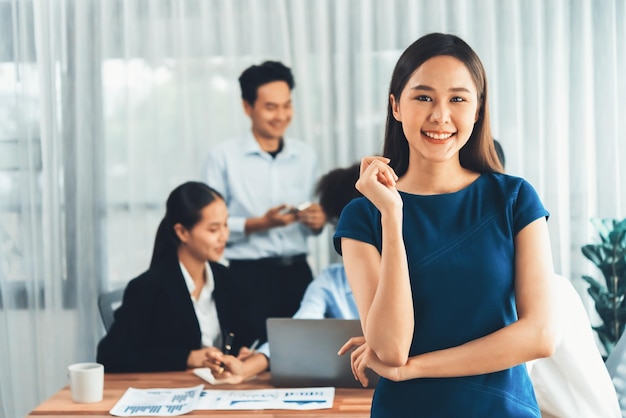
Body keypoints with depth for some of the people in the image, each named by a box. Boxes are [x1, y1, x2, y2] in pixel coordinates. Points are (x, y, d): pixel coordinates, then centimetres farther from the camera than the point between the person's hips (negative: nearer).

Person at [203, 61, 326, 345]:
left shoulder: (306, 156, 11)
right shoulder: (223, 157, -3)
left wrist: (317, 222, -3)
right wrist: (260, 224, -17)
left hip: (297, 273, 4)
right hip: (249, 277, -4)